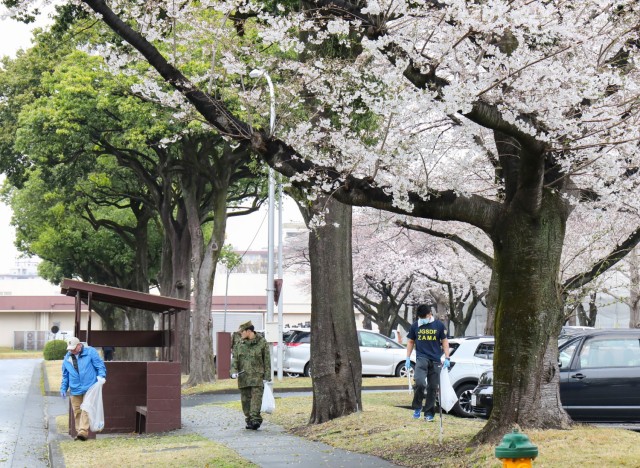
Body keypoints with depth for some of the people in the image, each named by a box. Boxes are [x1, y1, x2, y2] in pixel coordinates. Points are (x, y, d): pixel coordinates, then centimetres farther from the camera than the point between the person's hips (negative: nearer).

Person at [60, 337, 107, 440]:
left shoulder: (90, 352, -2)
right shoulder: (67, 358, 11)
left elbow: (100, 366, -3)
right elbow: (65, 375, 20)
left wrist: (101, 376, -19)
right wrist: (63, 388, 17)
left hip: (89, 388, -5)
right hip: (75, 390, 5)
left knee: (86, 410, -13)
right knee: (77, 411, 6)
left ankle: (83, 431, -18)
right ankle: (79, 431, 14)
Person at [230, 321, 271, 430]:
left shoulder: (262, 343, -1)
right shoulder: (240, 344, 11)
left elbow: (267, 361, 0)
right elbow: (235, 359, 9)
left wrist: (266, 377, -5)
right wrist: (234, 371, -8)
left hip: (257, 376, -4)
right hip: (243, 377, 4)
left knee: (256, 397, -14)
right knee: (245, 399, 6)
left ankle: (255, 420, -18)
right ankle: (249, 420, 15)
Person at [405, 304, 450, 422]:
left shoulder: (439, 325, 3)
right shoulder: (415, 326, 5)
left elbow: (444, 342, 8)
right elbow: (410, 342, 14)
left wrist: (447, 358, 1)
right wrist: (408, 358, 8)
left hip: (435, 360, 1)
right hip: (421, 358, -1)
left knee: (433, 387, 4)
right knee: (419, 382, -22)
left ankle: (428, 413, 14)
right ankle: (417, 408, -4)